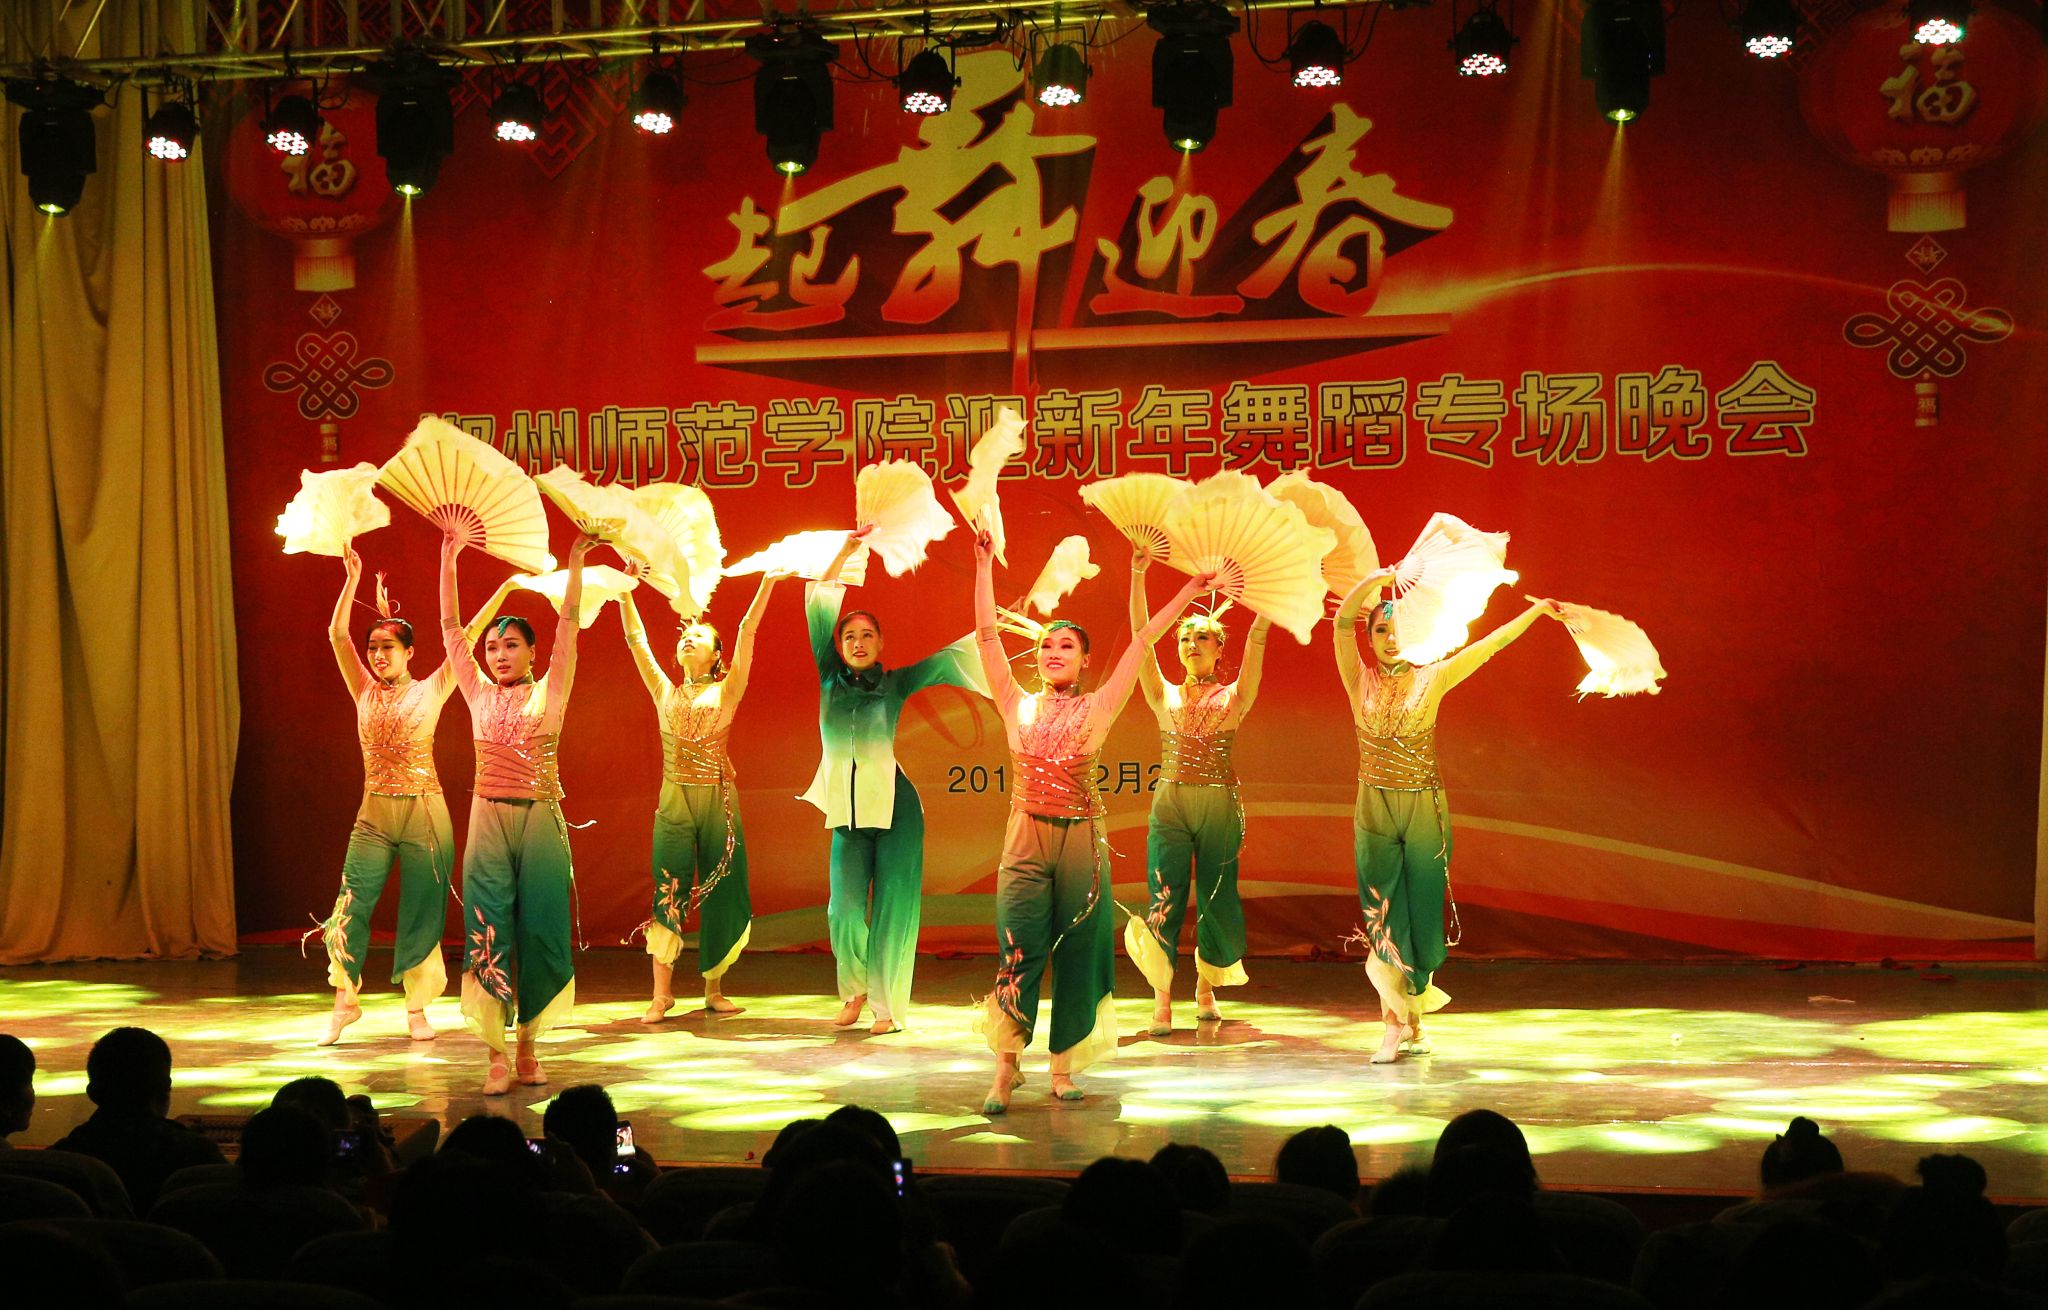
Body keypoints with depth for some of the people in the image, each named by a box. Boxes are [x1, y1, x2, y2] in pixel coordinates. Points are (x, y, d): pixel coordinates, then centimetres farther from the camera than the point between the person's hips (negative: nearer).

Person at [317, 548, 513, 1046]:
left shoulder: (431, 691, 1)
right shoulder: (365, 693, 9)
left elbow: (467, 635, -4)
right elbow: (338, 635, 3)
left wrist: (507, 586, -7)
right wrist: (352, 579, -2)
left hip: (424, 814, -2)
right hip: (374, 814, 3)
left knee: (421, 913, 2)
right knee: (349, 909, -4)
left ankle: (417, 1009, 12)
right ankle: (345, 1002, 9)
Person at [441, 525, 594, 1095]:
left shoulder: (549, 693, 4)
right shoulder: (480, 695, 9)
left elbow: (568, 625, -3)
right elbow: (451, 629, 10)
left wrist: (576, 563, -9)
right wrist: (448, 561, 7)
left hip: (541, 818, -1)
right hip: (489, 818, 2)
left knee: (538, 930, 2)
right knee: (489, 934, -4)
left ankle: (528, 1046, 13)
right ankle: (497, 1057, -3)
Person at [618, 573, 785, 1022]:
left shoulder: (725, 693, 4)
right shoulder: (665, 693, 11)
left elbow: (748, 631, -4)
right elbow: (636, 638, 11)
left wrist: (768, 581, -10)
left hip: (717, 800, -1)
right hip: (673, 800, 1)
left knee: (720, 893, 1)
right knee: (669, 893, -3)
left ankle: (714, 990, 10)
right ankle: (662, 993, -2)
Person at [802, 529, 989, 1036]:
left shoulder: (895, 684, 5)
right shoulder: (830, 679, 8)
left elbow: (949, 657, 6)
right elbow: (817, 606, 7)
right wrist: (845, 553, 6)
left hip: (893, 806, -1)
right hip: (846, 811, 1)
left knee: (893, 909, -2)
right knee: (845, 909, -5)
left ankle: (888, 1007, 8)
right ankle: (854, 990, 21)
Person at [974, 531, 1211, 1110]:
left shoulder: (1095, 709, 5)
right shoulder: (1017, 706, 8)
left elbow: (1141, 642, 4)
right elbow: (987, 636, 7)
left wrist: (1187, 594, 5)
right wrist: (984, 568, 6)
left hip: (1081, 840, 0)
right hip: (1026, 839, 0)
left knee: (1075, 956, 3)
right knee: (1017, 954, -6)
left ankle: (1064, 1068, 11)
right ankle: (1005, 1072, -3)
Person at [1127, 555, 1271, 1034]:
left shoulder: (1234, 698, 6)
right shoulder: (1165, 697, 9)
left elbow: (1257, 639, -3)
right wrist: (1137, 574, -7)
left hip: (1220, 805, 0)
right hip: (1170, 803, 0)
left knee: (1218, 900, 2)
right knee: (1164, 900, -9)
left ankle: (1206, 984, 26)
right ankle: (1162, 999, -6)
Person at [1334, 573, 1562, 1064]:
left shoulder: (1432, 680, 2)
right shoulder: (1360, 681, 1)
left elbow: (1492, 642, 3)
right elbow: (1343, 621, -11)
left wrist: (1539, 609, 2)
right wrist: (1380, 578, -18)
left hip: (1425, 810, 0)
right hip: (1375, 809, 0)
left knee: (1421, 915, 4)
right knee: (1384, 918, -2)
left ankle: (1407, 1019, 14)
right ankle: (1399, 1024, 5)